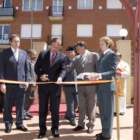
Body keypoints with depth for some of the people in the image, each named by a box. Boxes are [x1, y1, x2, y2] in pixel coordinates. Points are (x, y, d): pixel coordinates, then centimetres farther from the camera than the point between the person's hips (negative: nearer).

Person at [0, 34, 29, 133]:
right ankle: (8, 124, 19)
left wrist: (27, 81, 3)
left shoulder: (24, 53, 11)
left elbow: (26, 68, 11)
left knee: (20, 105, 8)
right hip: (9, 83, -3)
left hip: (21, 83, 3)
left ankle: (19, 124, 20)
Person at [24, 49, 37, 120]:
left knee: (31, 98, 16)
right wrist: (31, 82, -21)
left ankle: (26, 112, 29)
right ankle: (23, 114, 7)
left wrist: (34, 82, 15)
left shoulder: (32, 61, 17)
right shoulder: (27, 61, -15)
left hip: (32, 83, 10)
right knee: (26, 99, -3)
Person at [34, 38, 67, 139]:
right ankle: (42, 129, 20)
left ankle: (55, 129, 21)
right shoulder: (42, 54, 7)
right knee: (42, 108, 8)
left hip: (55, 85, -1)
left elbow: (64, 70, -7)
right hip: (43, 85, 1)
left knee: (55, 109, 6)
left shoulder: (63, 56, 3)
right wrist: (40, 75, -12)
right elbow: (37, 67, 7)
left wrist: (60, 77, -28)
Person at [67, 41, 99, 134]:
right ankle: (81, 124, 25)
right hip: (81, 85, 4)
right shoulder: (76, 59, 8)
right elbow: (69, 69, 2)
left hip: (91, 84, -4)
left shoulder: (94, 55, -1)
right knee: (81, 106, 12)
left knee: (91, 105, 6)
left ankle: (91, 125, 18)